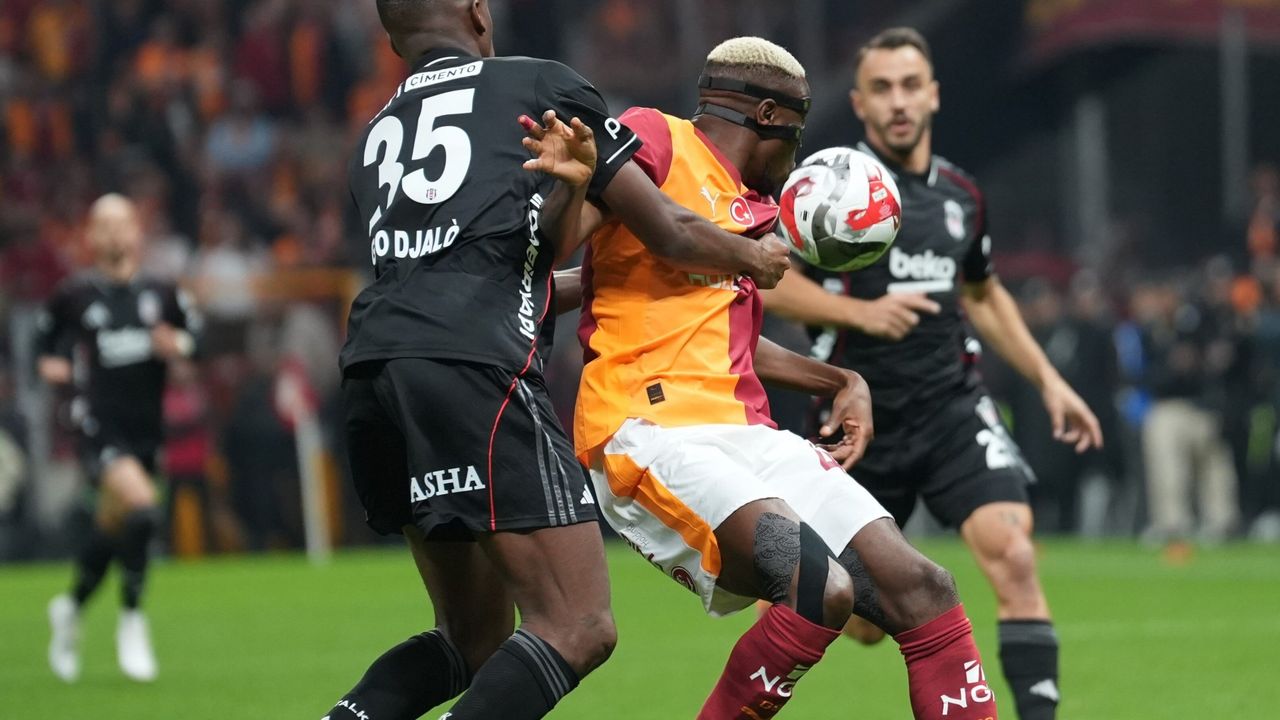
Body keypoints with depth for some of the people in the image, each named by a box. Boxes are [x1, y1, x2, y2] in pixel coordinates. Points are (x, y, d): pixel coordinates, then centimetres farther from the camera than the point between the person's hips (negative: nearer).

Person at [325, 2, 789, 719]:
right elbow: (673, 232, 19)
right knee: (578, 628, -8)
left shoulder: (376, 135, 28)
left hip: (372, 363, 7)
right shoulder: (542, 84, 15)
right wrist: (757, 256, 35)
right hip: (475, 365, -7)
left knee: (476, 635, 18)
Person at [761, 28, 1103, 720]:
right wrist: (861, 311, -24)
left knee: (1014, 557, -22)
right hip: (862, 422, -3)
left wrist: (1048, 379, 19)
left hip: (952, 409, 3)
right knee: (865, 624, 7)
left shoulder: (960, 194, 10)